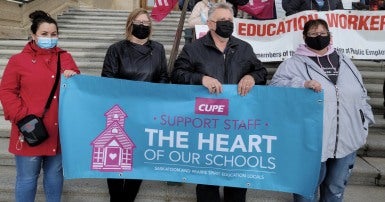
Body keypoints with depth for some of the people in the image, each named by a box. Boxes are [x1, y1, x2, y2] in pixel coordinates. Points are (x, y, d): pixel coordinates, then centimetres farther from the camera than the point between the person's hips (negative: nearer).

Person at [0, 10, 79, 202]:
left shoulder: (65, 57, 8)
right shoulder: (18, 60, -2)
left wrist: (74, 77, -10)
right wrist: (21, 116, -14)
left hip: (58, 130, 3)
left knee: (54, 172, 18)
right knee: (27, 177, 8)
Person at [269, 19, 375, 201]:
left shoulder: (344, 62, 14)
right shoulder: (294, 64, -2)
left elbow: (361, 95, 19)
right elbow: (276, 85, -15)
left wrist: (364, 123, 14)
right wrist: (303, 84, -28)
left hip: (346, 140, 5)